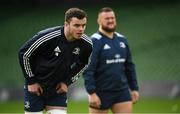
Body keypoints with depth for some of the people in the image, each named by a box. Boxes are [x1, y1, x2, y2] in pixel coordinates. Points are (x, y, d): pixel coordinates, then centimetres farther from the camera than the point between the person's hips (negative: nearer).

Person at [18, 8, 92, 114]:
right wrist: (31, 81, -9)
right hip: (35, 87, -3)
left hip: (58, 88, 3)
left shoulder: (86, 44, -13)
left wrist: (67, 82, 2)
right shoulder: (48, 37, -26)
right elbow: (24, 53, -14)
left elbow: (82, 64, 11)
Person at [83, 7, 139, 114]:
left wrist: (134, 88, 14)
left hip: (122, 92, 6)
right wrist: (92, 93, -22)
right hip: (101, 93, -5)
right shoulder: (94, 42, -10)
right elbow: (88, 70, -16)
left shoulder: (122, 40, 11)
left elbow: (129, 66, 17)